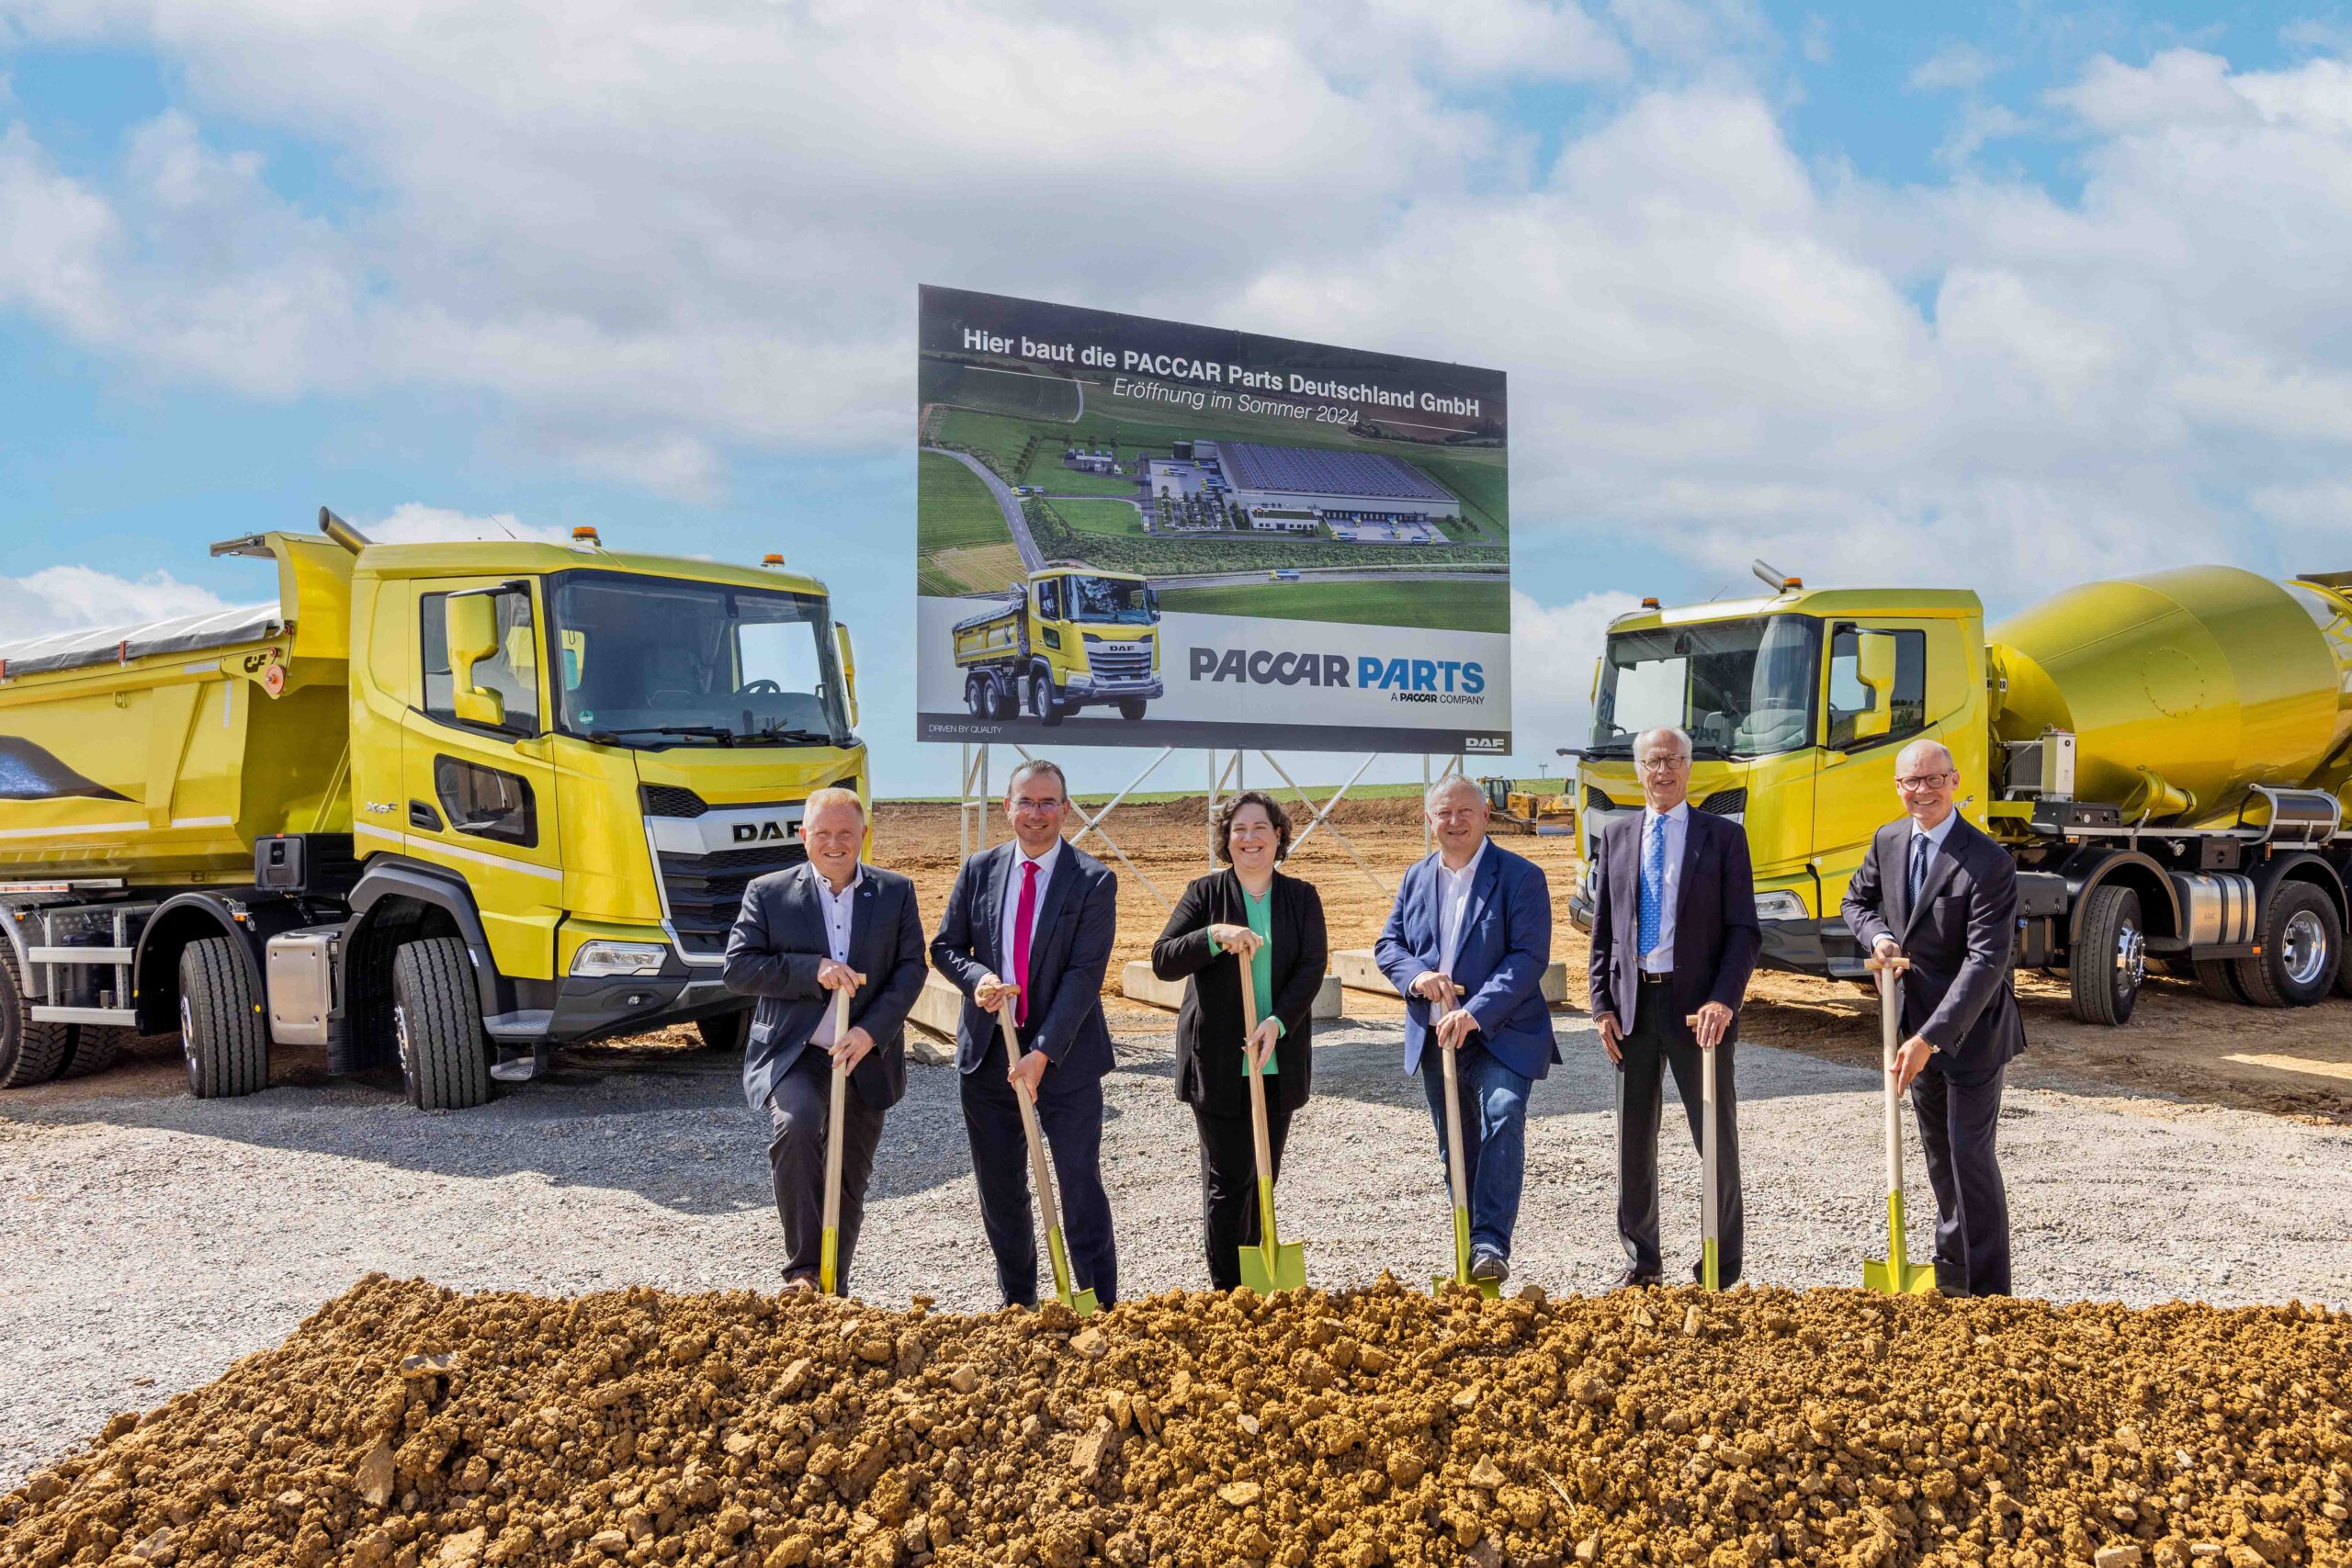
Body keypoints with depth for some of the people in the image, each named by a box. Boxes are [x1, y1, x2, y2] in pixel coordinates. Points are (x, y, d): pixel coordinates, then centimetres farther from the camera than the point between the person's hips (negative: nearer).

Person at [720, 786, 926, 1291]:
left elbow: (911, 969, 0)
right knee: (795, 1125, -31)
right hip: (792, 1053, -2)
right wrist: (813, 970, -17)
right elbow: (736, 968, -5)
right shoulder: (767, 893, 1)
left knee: (850, 1183, 10)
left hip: (867, 1056, 3)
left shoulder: (896, 892, 5)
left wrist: (871, 1032, -14)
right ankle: (803, 1269, -18)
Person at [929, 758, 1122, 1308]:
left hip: (1065, 1056, -4)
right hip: (987, 1052, 4)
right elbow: (944, 947, 11)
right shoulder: (978, 871, 5)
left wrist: (1043, 1053, -19)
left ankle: (1100, 1307, 7)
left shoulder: (1094, 880, -7)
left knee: (1080, 1182, -3)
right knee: (999, 1188, 11)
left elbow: (1085, 973, -13)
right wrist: (977, 976, -12)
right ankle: (1017, 1301, 26)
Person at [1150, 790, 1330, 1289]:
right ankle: (1227, 1292, 4)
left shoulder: (1302, 898, 7)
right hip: (1217, 1061, -3)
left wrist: (1278, 1021, -20)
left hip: (1278, 1061, 3)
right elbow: (1162, 960, -9)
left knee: (1263, 1176, 10)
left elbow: (1313, 967, -5)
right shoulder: (1205, 894, 0)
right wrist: (1215, 935, -25)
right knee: (1228, 1179, -3)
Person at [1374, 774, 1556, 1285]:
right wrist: (1416, 975, -12)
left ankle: (1492, 1244, -21)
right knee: (1455, 1146, 11)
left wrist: (1477, 1012, -24)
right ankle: (1469, 1247, 24)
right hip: (1434, 1037, 5)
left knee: (1502, 1119, -24)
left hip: (1502, 1035, -5)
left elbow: (1530, 956, -15)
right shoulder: (1416, 879, 12)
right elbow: (1387, 945, 11)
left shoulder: (1520, 877, -6)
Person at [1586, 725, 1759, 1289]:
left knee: (1716, 1136, 4)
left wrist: (1723, 1000, -16)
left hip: (1697, 1005, -3)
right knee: (1633, 1137, 9)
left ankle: (1722, 1265, 17)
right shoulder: (1615, 836, 10)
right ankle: (1640, 1259, 23)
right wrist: (1602, 1006, 2)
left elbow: (1743, 930, -4)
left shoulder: (1723, 837, 0)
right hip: (1632, 1003, 3)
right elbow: (1602, 931, 10)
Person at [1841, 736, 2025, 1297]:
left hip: (1972, 1028, -7)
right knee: (1939, 1156, 18)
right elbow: (1857, 901, 18)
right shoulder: (1887, 841, 0)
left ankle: (1988, 1293, 5)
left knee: (1971, 1156, -6)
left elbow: (1986, 961, -26)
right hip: (1917, 1025, 7)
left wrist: (1929, 1039, -32)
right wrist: (1878, 935, -7)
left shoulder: (1988, 863, -21)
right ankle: (1951, 1275, 33)